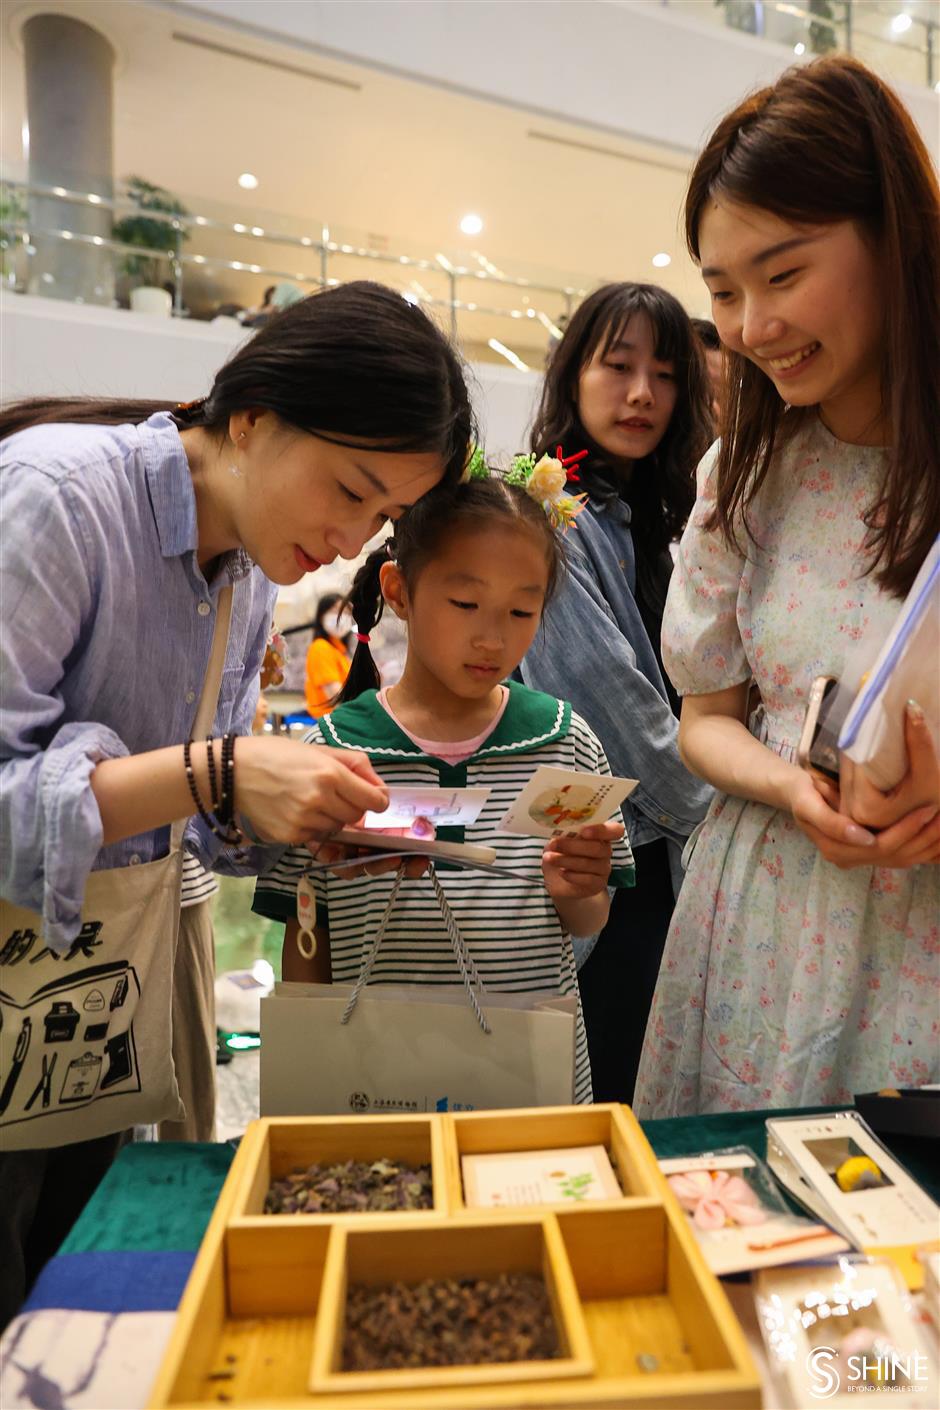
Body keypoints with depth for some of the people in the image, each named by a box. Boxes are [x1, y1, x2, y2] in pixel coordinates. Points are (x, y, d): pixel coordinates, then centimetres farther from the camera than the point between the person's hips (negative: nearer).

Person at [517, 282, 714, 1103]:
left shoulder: (651, 520, 12)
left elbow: (682, 697, 14)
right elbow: (610, 694, -17)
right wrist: (705, 817, -7)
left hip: (657, 851, 8)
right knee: (610, 1100, 6)